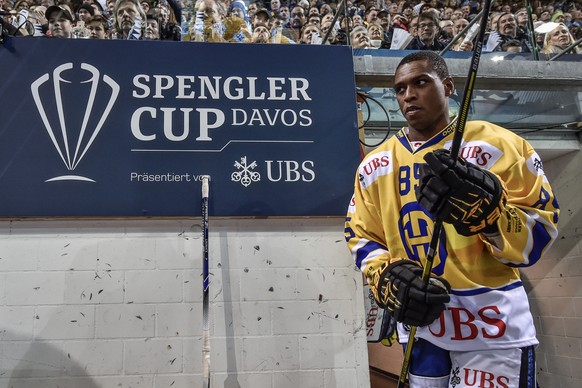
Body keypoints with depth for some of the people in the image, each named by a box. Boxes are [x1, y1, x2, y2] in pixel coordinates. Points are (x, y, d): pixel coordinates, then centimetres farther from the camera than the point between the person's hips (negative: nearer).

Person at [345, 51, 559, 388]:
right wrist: (387, 279, -10)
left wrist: (488, 211, -27)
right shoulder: (374, 165, 4)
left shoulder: (499, 146, -7)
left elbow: (540, 233, -8)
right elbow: (361, 236, 8)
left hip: (495, 325, -3)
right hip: (419, 325, 3)